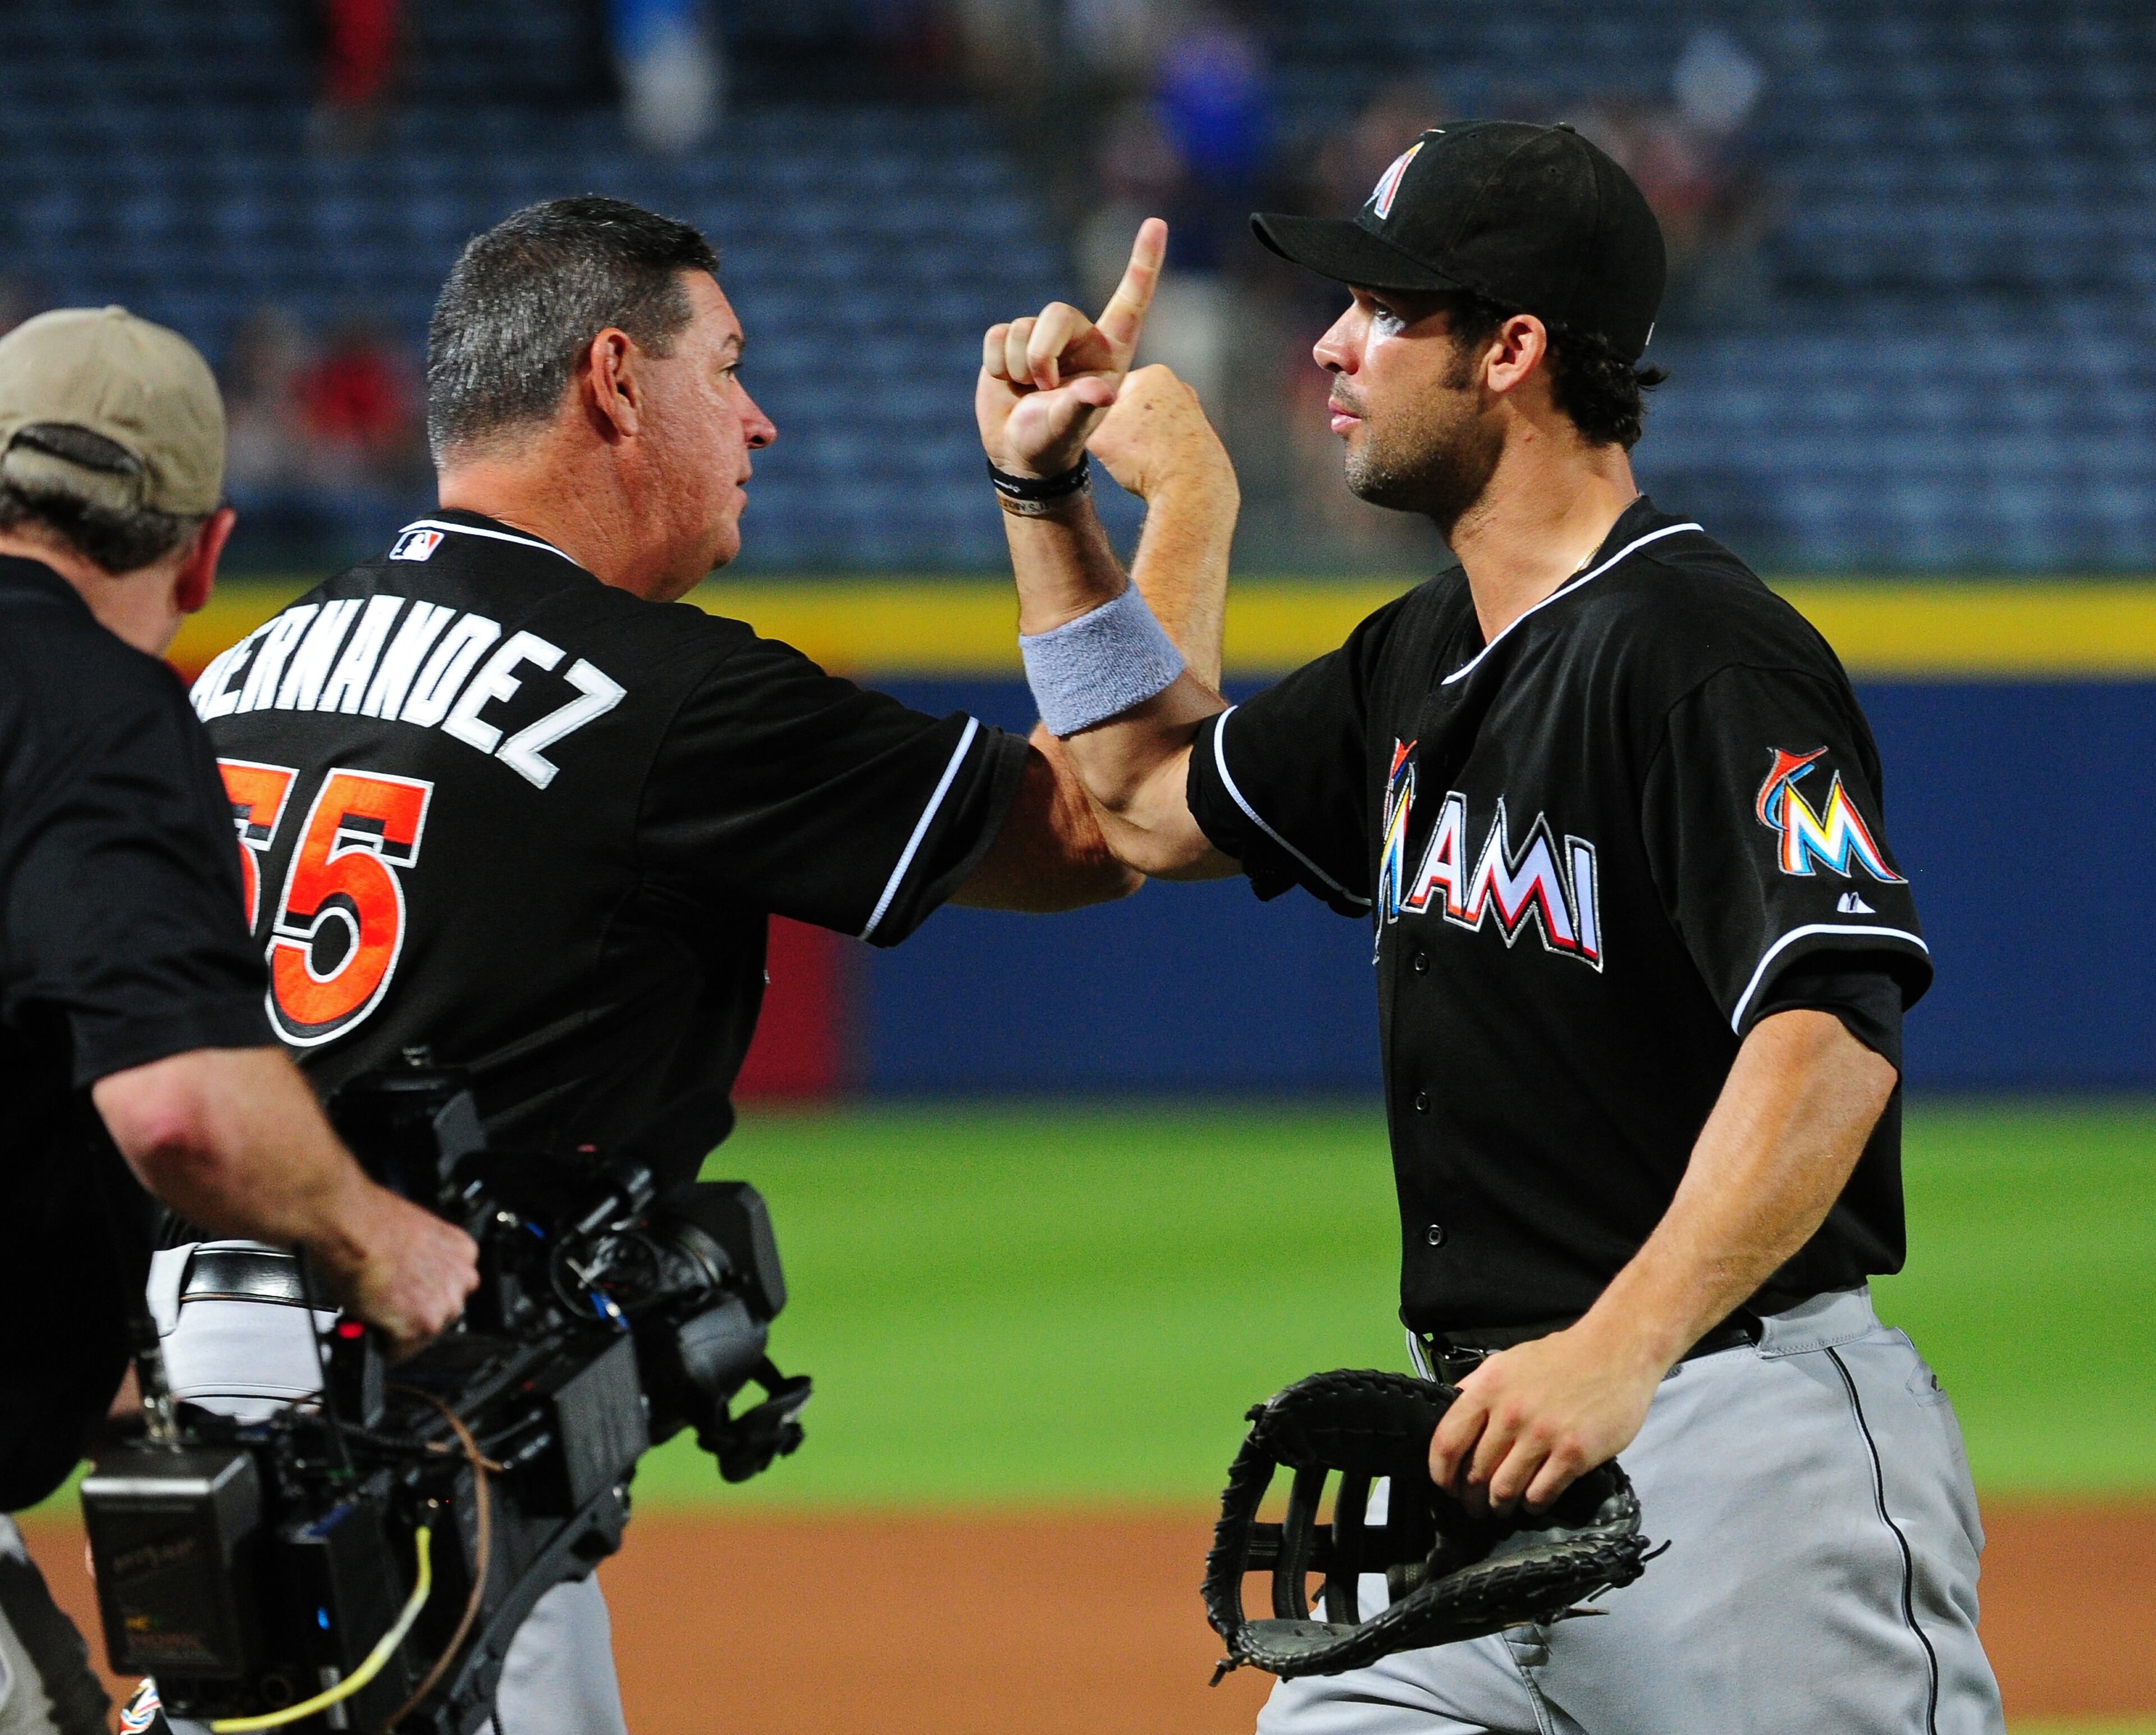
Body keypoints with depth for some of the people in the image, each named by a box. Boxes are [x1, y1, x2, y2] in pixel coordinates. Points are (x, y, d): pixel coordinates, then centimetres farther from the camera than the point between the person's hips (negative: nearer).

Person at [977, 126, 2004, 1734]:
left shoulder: (1706, 653, -15)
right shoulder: (1424, 662, 16)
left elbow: (1832, 1042, -28)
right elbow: (1153, 799, 33)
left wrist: (1617, 1349, -39)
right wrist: (1045, 492, 23)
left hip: (1734, 1439, -9)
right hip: (1490, 1440, 9)